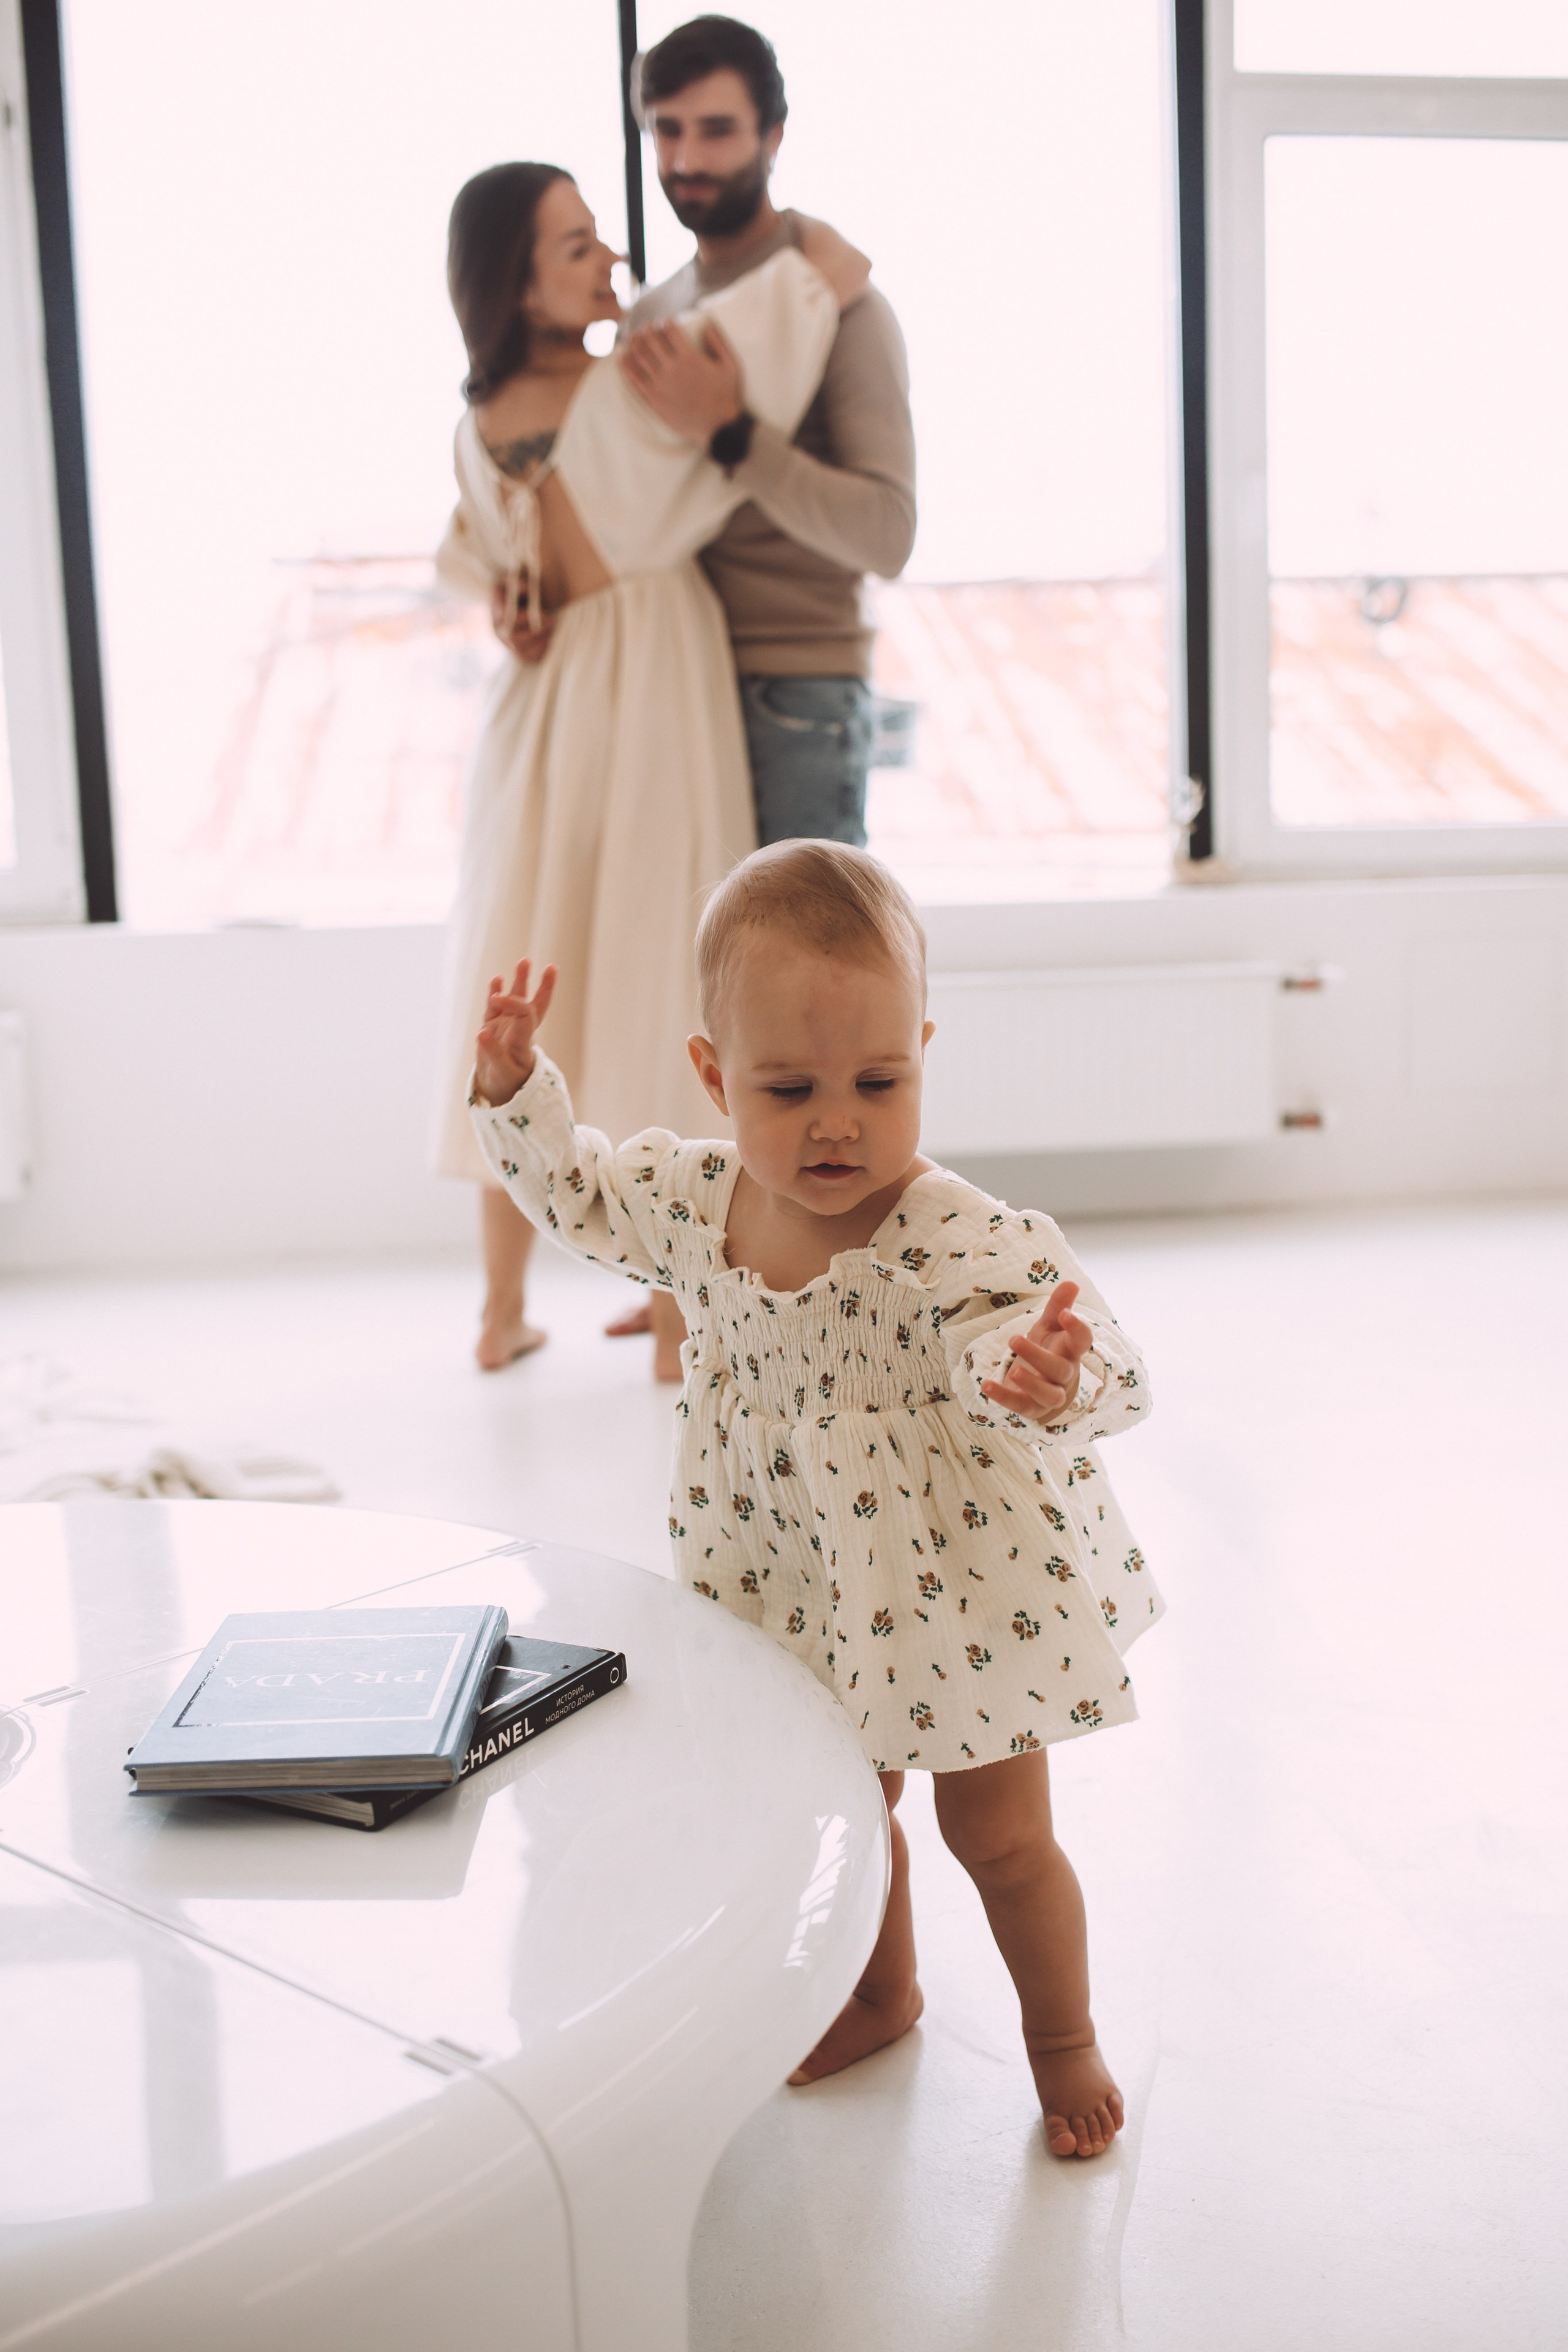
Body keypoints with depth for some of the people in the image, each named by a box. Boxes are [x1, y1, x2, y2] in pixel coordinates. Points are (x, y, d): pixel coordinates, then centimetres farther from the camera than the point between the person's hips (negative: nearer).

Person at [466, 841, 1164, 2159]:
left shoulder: (955, 1239, -30)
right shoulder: (694, 1199, -11)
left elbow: (1010, 1340, -40)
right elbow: (580, 1195, 8)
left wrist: (1047, 1380, -63)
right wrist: (515, 1088, -4)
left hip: (961, 1589, -5)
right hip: (815, 1590, 5)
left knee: (999, 1837, 11)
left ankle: (1064, 2035, 38)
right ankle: (882, 1992, 51)